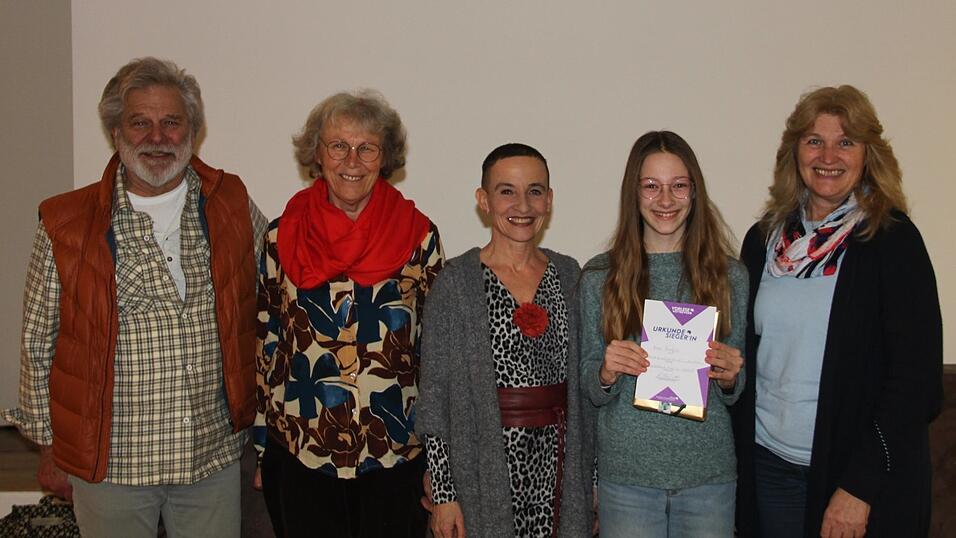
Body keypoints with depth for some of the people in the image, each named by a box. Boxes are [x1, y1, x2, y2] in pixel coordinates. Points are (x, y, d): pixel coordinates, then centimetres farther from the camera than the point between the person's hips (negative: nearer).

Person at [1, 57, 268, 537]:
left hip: (214, 456, 2)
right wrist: (50, 449, 5)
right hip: (109, 463, -1)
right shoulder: (66, 224, -5)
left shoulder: (232, 205, 0)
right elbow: (39, 345, 2)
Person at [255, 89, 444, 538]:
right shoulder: (282, 237, 0)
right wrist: (261, 448, 6)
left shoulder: (418, 236, -2)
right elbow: (265, 344, 6)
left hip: (396, 451, 0)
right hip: (300, 453, 1)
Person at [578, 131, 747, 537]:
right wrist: (606, 372, -17)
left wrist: (729, 378, -12)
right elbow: (591, 390, 4)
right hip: (626, 473, -1)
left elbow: (735, 392, 9)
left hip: (709, 472, 1)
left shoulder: (729, 275, 1)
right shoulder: (599, 276, -2)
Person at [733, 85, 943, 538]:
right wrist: (737, 457, 4)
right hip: (768, 465, 4)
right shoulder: (764, 239, 4)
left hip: (863, 472, -4)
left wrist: (859, 486, -15)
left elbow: (917, 376, -12)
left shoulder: (892, 240, -9)